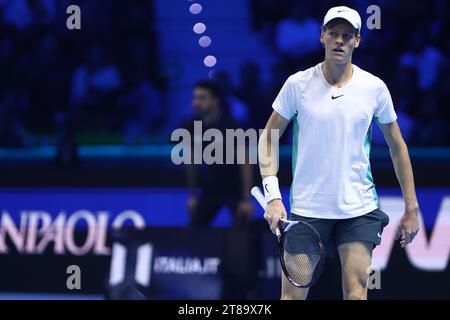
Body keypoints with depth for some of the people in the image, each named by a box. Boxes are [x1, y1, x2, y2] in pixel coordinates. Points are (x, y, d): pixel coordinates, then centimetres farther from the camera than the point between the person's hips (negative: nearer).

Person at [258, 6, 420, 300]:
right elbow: (269, 138, 4)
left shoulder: (375, 88, 1)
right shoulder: (298, 84, -2)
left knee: (356, 293, -4)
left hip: (360, 210, 1)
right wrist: (272, 195, -8)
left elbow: (397, 146, 10)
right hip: (307, 208, -1)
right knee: (293, 294, -2)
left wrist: (412, 208, 8)